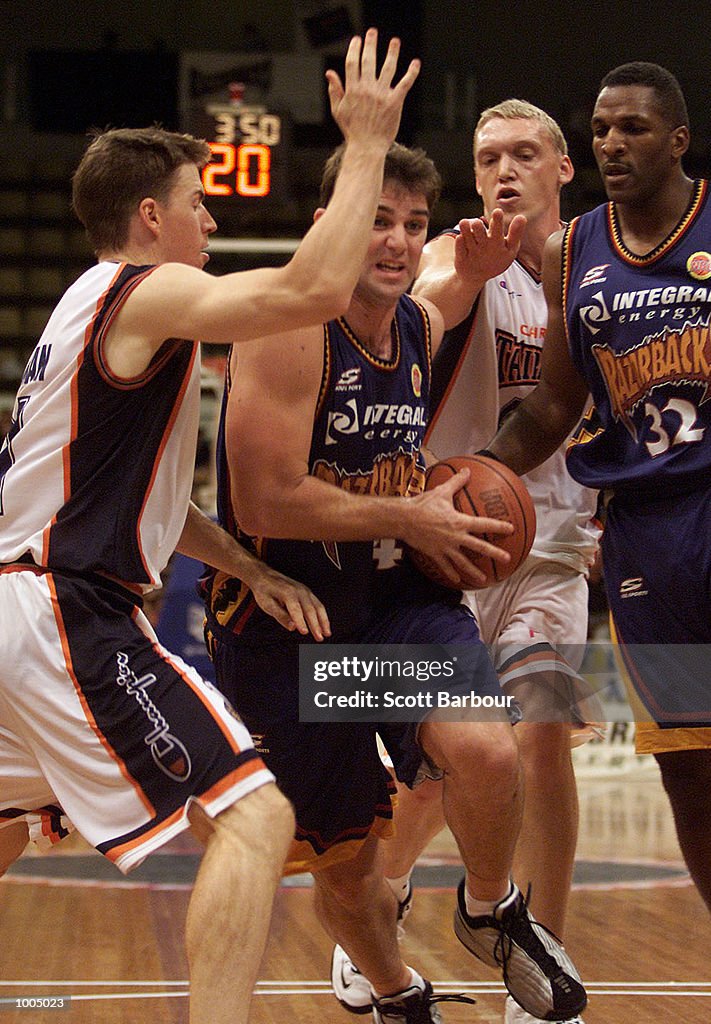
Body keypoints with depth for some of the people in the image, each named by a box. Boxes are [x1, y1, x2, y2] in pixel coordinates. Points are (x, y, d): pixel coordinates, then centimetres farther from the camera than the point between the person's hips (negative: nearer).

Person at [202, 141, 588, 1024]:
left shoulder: (425, 327, 4)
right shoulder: (289, 329, -19)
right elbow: (267, 503, -25)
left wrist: (440, 494, 4)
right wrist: (408, 517, -17)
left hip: (398, 596, 4)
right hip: (285, 618, -4)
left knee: (486, 751, -25)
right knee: (342, 860, 7)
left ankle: (490, 915, 5)